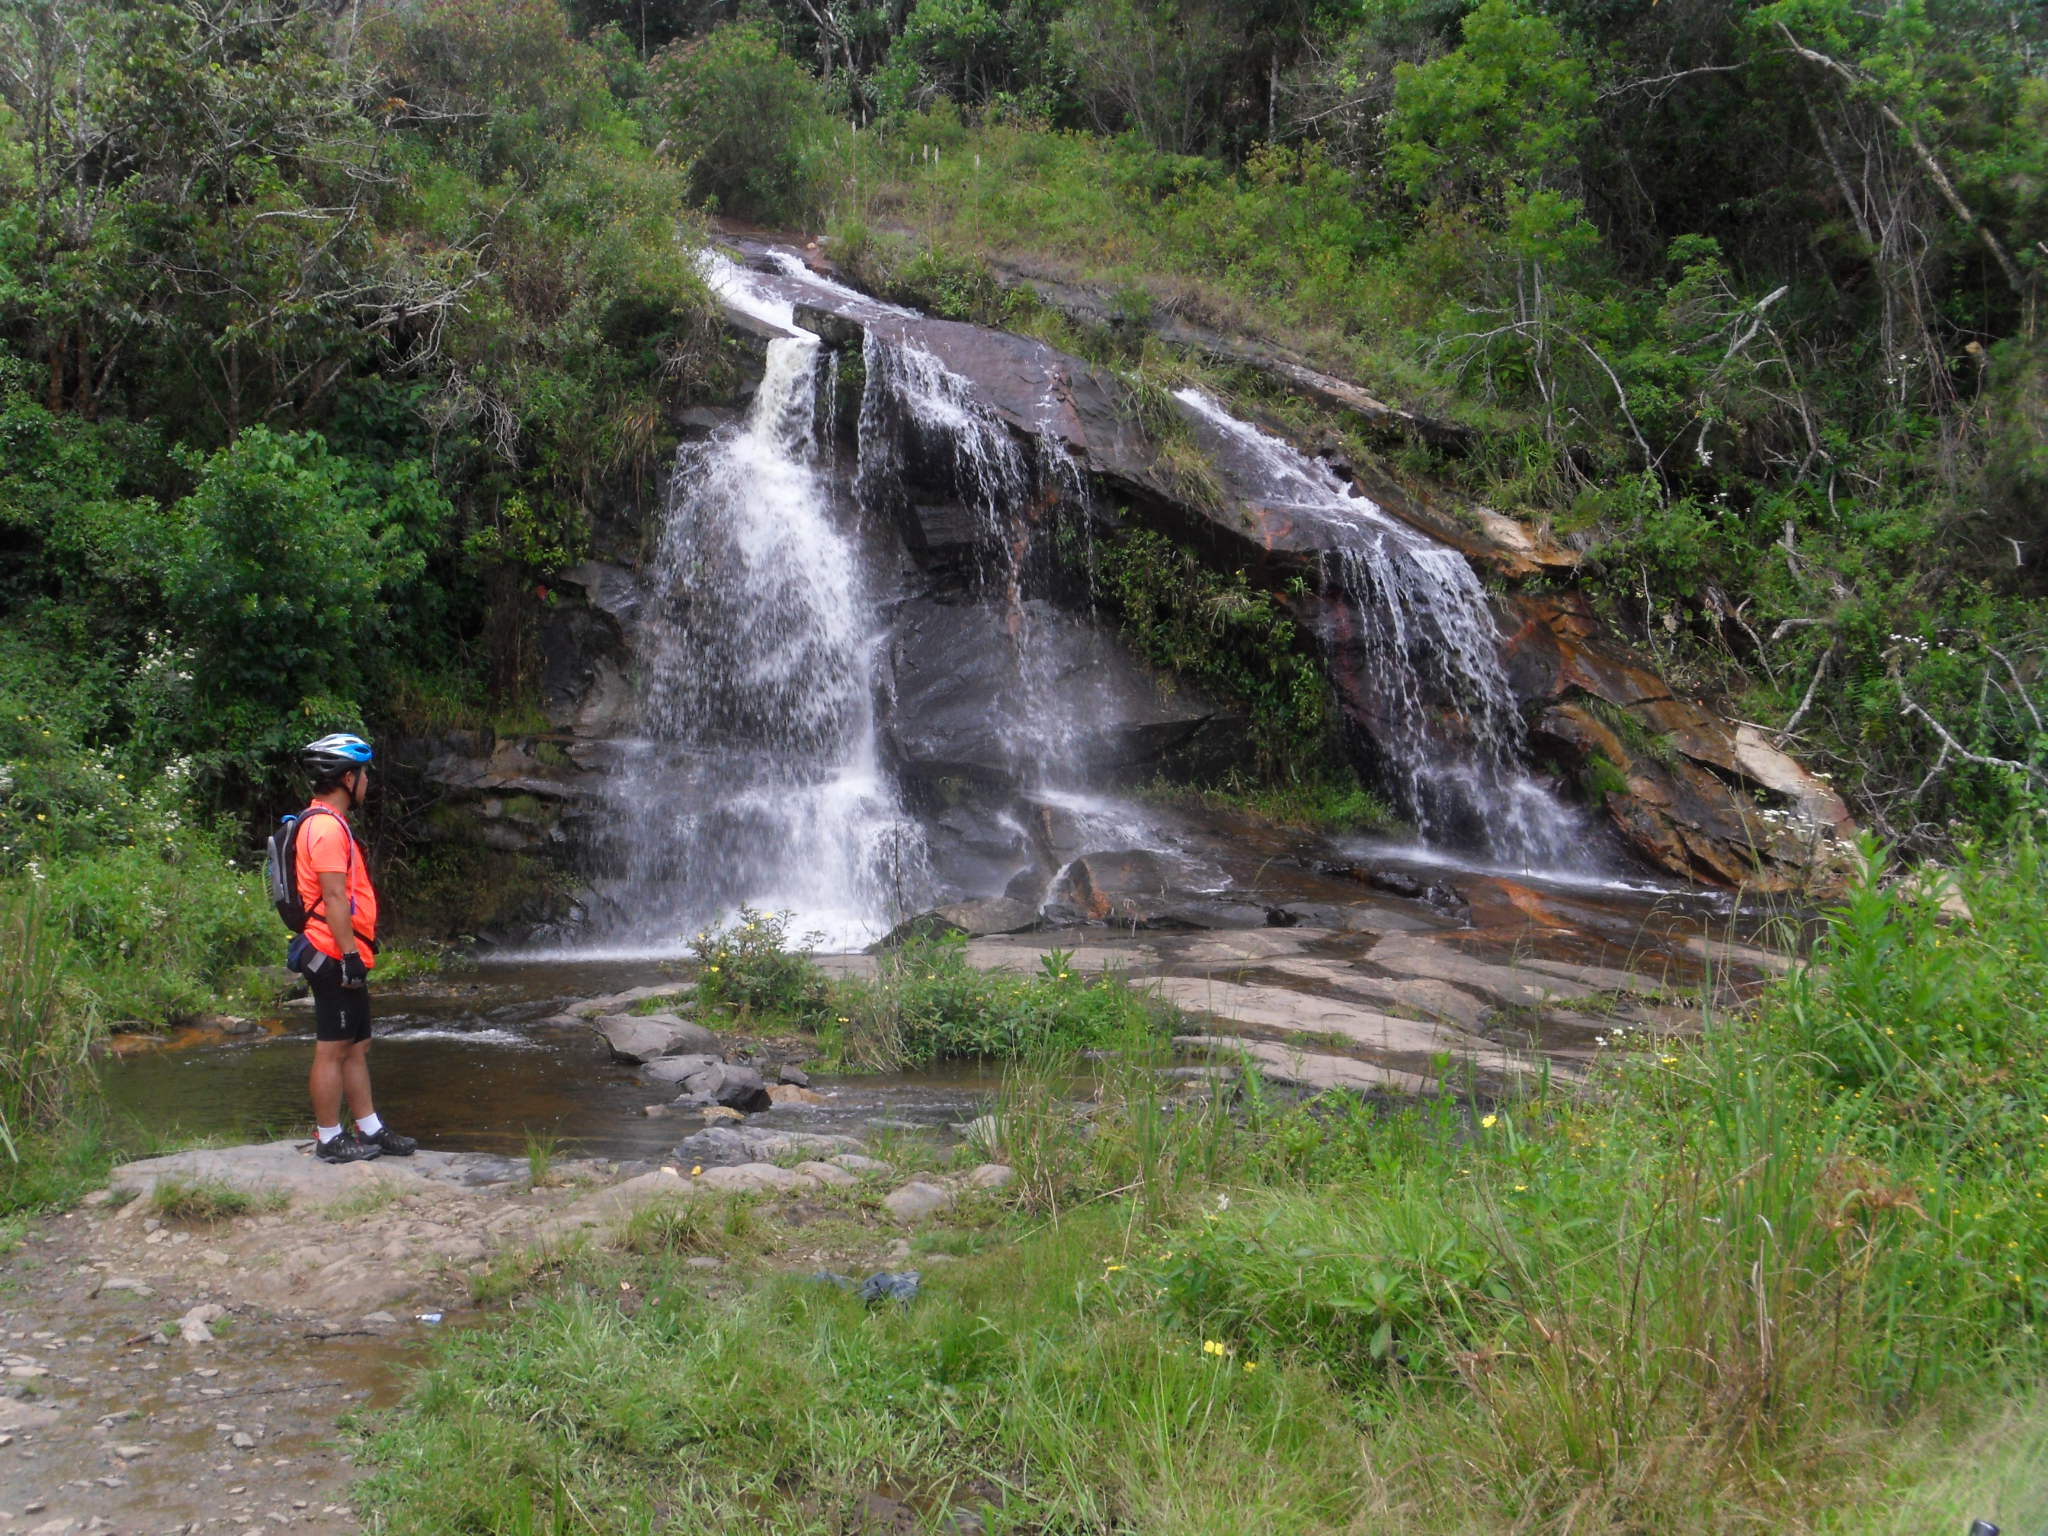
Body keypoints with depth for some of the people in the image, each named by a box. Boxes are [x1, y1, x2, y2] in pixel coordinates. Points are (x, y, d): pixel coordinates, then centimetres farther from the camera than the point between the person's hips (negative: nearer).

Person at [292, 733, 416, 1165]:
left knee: (356, 1046, 14)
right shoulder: (327, 826, -16)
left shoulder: (326, 822, 18)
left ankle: (369, 1129, 20)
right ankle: (330, 1140, 4)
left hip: (342, 956, 11)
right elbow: (333, 897, -21)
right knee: (333, 1049, -3)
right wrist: (350, 954, -22)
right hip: (335, 957, -11)